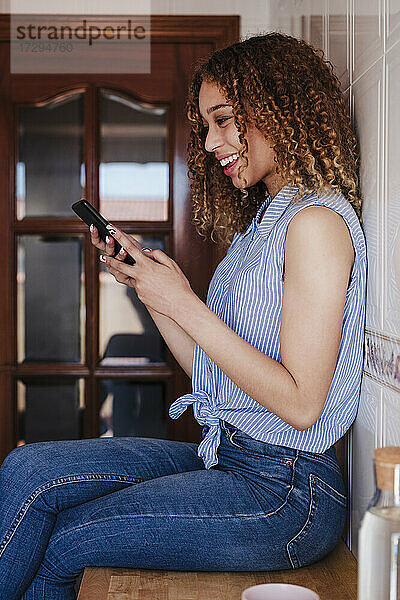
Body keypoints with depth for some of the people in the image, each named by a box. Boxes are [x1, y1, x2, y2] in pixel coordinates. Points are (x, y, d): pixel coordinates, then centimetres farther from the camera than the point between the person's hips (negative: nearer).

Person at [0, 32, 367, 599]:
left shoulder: (317, 221, -15)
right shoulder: (261, 221, 15)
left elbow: (301, 403, -21)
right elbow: (211, 372, 13)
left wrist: (184, 304, -18)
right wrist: (145, 282, 3)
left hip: (285, 491, -8)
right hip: (225, 456, 8)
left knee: (60, 544, -6)